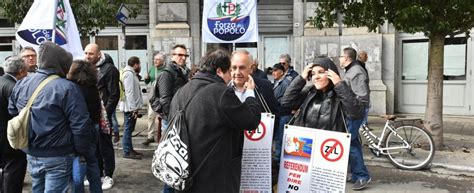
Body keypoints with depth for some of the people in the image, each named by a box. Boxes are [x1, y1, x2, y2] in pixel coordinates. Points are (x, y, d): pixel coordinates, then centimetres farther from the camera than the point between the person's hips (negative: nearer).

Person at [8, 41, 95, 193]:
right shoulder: (67, 88, -19)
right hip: (58, 157, -7)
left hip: (31, 154, 7)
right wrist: (82, 152, -7)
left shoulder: (20, 85, 4)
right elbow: (80, 126, -20)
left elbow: (12, 114, 14)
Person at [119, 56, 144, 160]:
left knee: (129, 129, 16)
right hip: (130, 107, -10)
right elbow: (129, 93, -21)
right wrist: (134, 109, -22)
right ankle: (127, 152, 1)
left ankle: (129, 149, 25)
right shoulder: (129, 74, -15)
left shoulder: (131, 73, 17)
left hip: (131, 107, 10)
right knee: (128, 129, -4)